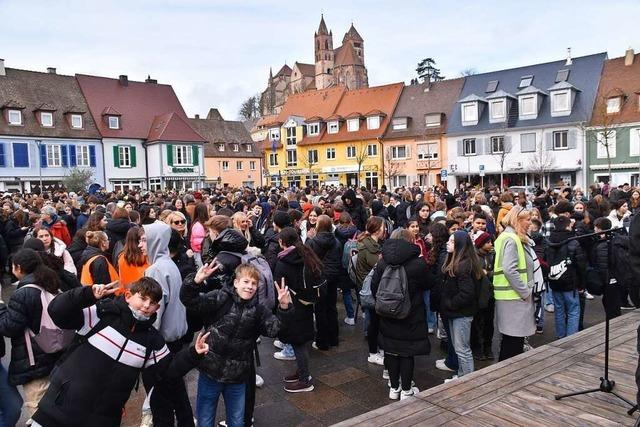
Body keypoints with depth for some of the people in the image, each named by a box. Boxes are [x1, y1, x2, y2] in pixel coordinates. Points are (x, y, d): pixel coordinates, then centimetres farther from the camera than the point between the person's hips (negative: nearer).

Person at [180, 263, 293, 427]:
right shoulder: (220, 298, -9)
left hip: (237, 376, 3)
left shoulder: (258, 310, 2)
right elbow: (190, 300, -19)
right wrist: (196, 281, -38)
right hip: (210, 371, -3)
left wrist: (284, 308, -25)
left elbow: (274, 328, -9)